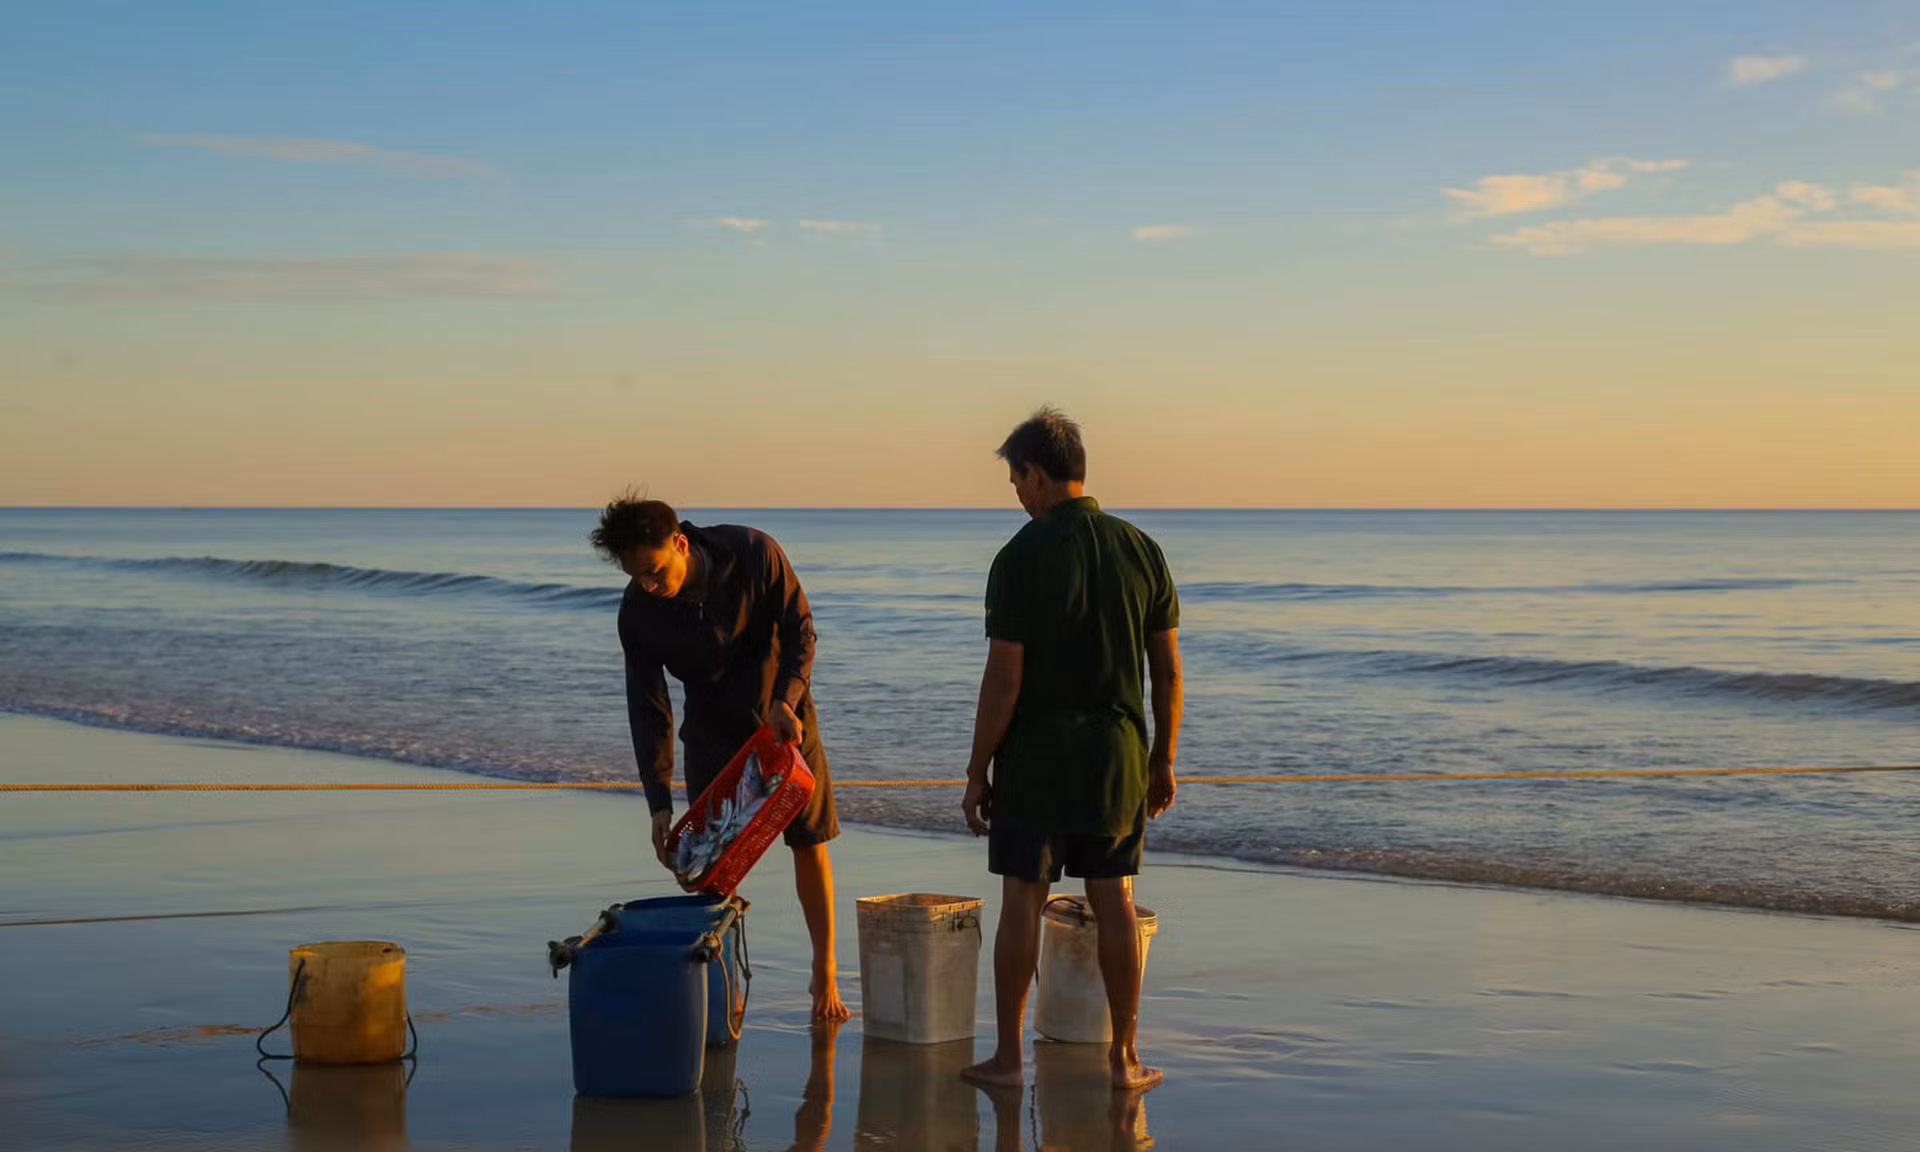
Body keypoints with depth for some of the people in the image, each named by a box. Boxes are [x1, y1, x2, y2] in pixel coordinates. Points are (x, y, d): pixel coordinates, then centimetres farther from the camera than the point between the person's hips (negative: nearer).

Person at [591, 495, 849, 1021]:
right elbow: (648, 707, -15)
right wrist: (659, 801, -20)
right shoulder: (638, 611, -20)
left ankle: (825, 975, 15)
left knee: (810, 843, 2)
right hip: (712, 730, 1)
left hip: (782, 715, -1)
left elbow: (800, 630, -14)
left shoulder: (754, 553, -26)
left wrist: (786, 698, -30)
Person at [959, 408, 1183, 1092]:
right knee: (1114, 902, 9)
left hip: (1036, 754, -4)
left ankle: (1008, 1057, 10)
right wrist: (1163, 760, 14)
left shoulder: (1021, 558, -12)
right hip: (1117, 753, 4)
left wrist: (976, 772, -5)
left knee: (1022, 902, 4)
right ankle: (1124, 1058, 13)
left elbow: (1004, 680, -13)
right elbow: (1167, 670, 5)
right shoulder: (1142, 551, 2)